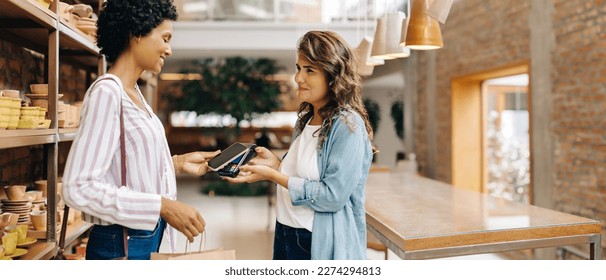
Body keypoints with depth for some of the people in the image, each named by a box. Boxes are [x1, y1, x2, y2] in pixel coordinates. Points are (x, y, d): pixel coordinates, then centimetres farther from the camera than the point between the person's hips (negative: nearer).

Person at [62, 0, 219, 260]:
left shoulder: (132, 92, 7)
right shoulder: (107, 92, -19)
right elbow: (79, 187, -25)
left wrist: (178, 162, 4)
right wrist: (163, 205, -27)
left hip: (149, 237, 9)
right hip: (122, 245, -8)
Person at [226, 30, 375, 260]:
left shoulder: (348, 125, -17)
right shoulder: (304, 120, 6)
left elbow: (333, 196, -22)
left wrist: (273, 175, -20)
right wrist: (276, 164, -4)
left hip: (322, 245, -7)